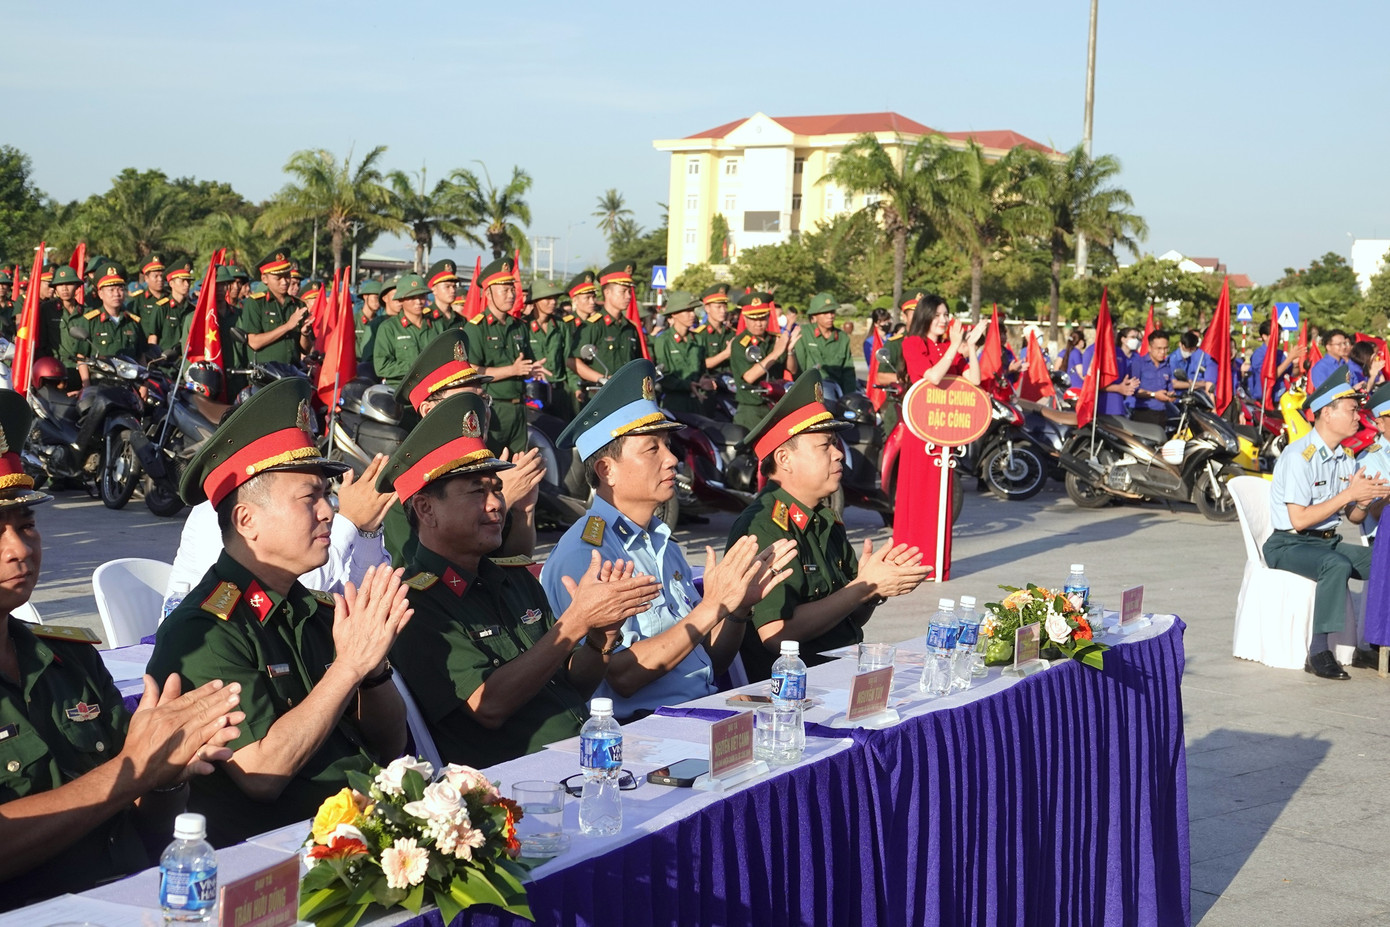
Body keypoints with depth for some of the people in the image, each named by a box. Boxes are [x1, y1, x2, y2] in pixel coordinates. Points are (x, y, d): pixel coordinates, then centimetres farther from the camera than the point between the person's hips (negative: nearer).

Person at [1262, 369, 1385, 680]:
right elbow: (1299, 519, -21)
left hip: (1329, 541, 8)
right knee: (1337, 565, -35)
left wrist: (1363, 502, -15)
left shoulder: (1345, 459, 10)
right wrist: (1349, 494, -20)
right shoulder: (1299, 456, -15)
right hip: (1289, 546, -8)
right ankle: (1318, 653, -30)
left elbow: (1354, 517, 10)